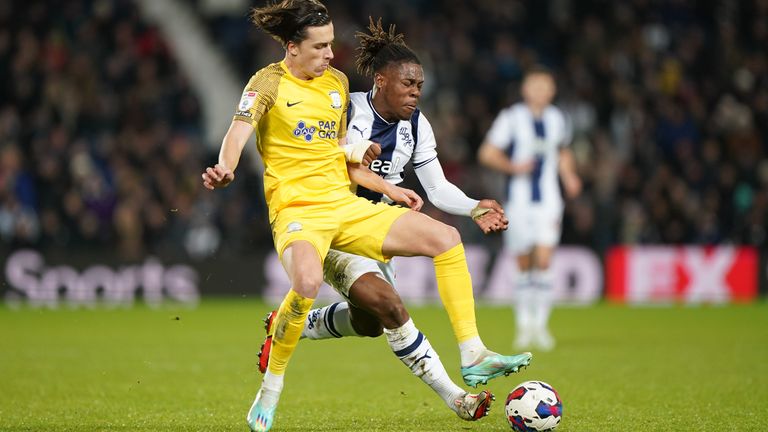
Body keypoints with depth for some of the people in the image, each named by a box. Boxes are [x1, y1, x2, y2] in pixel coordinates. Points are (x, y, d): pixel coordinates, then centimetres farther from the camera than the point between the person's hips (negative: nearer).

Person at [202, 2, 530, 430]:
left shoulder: (337, 82, 15)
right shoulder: (270, 82, -3)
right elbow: (239, 132, -19)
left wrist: (386, 187, 15)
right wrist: (225, 168, -40)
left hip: (347, 206, 7)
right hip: (297, 210, -7)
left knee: (446, 238, -6)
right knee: (308, 282, -38)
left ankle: (474, 354, -3)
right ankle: (270, 393, -19)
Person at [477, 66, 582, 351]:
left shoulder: (557, 119, 9)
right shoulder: (511, 118, -3)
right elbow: (487, 154, -3)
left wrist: (569, 176, 8)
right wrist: (513, 167, -18)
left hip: (549, 202, 2)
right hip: (519, 201, -2)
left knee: (543, 262, -11)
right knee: (525, 267, 4)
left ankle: (540, 325, -3)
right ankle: (524, 325, 17)